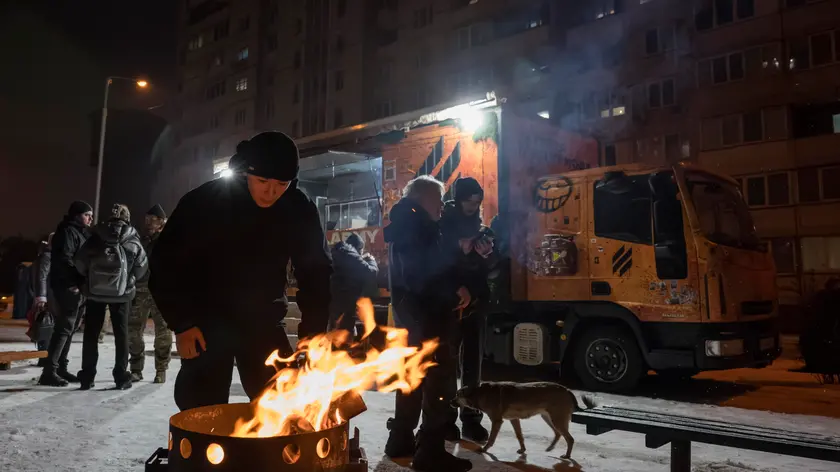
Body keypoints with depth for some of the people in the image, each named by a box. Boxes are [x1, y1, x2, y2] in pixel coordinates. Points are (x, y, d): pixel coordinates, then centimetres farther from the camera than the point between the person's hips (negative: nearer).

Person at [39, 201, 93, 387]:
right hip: (68, 287, -10)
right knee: (64, 328, -10)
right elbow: (64, 259, -20)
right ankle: (49, 371, -8)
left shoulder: (80, 233, 21)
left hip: (76, 287, 10)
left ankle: (60, 368, 19)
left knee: (70, 328, 12)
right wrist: (79, 280, -21)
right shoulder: (68, 231, -9)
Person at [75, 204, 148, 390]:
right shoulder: (132, 241, -1)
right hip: (122, 293, -1)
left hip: (95, 291, 1)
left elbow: (80, 261, -3)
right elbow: (142, 267, 0)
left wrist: (90, 278, 14)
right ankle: (121, 377, 8)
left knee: (91, 333, 8)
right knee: (121, 333, 7)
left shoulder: (96, 236, 0)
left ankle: (87, 377, 10)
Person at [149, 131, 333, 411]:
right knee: (204, 410, -5)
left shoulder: (301, 212, -12)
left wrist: (312, 332, -9)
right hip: (208, 319, -2)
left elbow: (315, 272, -3)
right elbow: (166, 263, -11)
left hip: (262, 320, 3)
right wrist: (181, 322, -15)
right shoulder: (205, 201, -19)